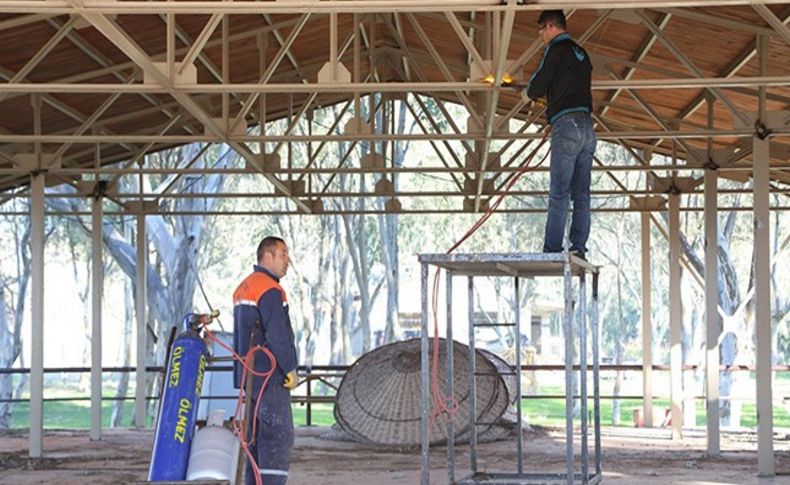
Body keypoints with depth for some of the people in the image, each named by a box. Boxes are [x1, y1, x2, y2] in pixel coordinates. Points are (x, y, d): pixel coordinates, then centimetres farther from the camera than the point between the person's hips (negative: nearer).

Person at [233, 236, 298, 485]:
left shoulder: (242, 288, 18)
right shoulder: (269, 290, -14)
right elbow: (278, 335, -20)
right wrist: (291, 369, -11)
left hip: (249, 373, 10)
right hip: (270, 374, -10)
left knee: (258, 436, 12)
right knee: (279, 436, -11)